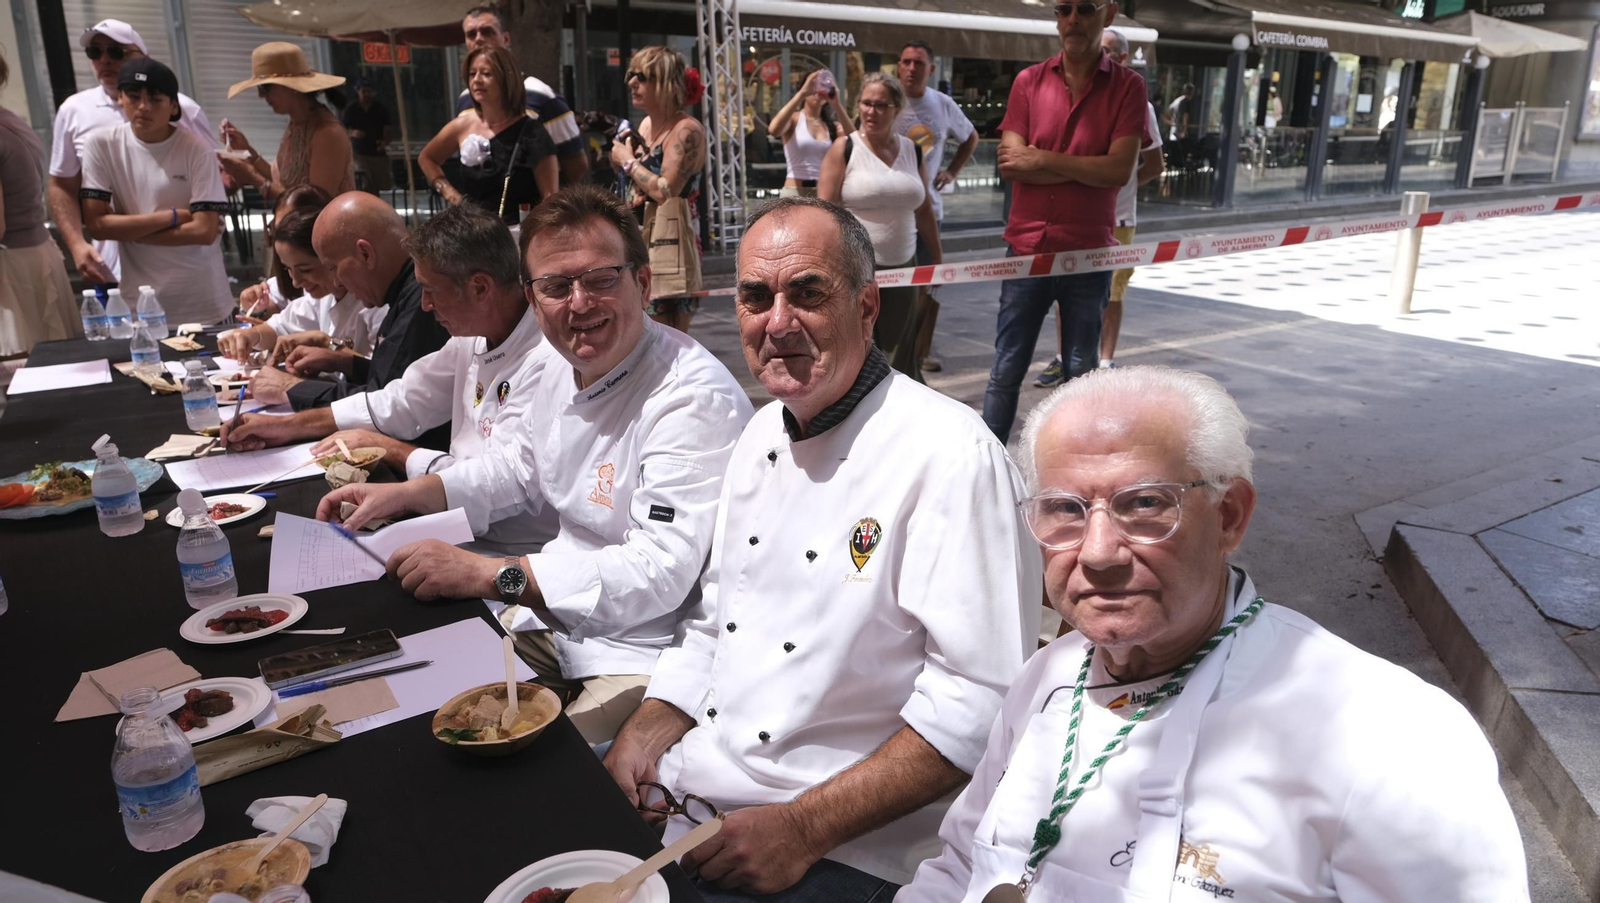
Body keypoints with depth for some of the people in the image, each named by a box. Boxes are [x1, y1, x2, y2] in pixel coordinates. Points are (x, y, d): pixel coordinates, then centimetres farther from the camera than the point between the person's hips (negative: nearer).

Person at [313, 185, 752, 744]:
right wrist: (404, 494, 11)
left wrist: (490, 575, -31)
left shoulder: (694, 398, -25)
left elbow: (661, 572, -30)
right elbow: (524, 470, 22)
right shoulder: (558, 362, 4)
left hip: (644, 651, -8)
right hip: (558, 619, 8)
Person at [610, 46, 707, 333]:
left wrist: (629, 162, -10)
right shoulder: (646, 124, 13)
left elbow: (665, 190, -23)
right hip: (639, 234, 8)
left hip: (669, 237, -8)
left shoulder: (687, 130, -12)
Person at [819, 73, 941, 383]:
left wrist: (937, 257, 16)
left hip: (901, 267, 4)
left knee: (900, 355, 9)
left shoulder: (913, 151, 9)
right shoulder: (844, 149, -4)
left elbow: (924, 210, 16)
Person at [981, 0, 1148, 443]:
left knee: (1081, 372, 11)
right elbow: (1010, 163, -7)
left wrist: (1041, 160, -11)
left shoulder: (1127, 86, 0)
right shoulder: (1029, 81, 4)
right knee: (1006, 370, 4)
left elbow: (1120, 170, -12)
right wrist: (1088, 168, -11)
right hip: (1028, 248, 1)